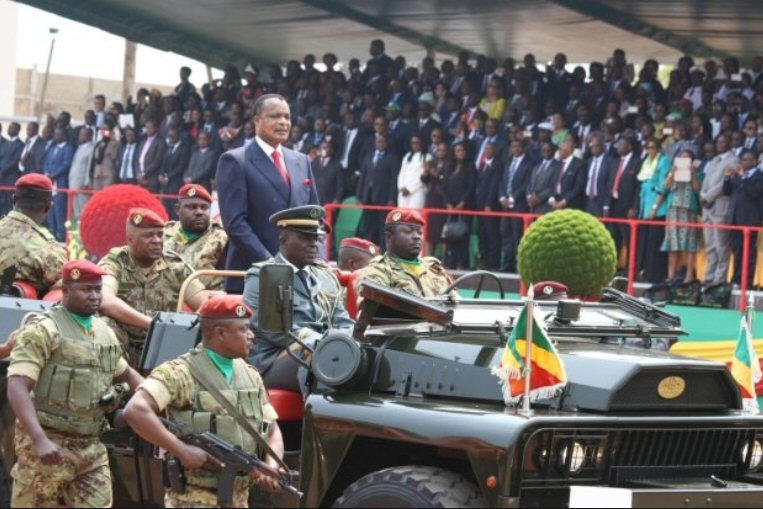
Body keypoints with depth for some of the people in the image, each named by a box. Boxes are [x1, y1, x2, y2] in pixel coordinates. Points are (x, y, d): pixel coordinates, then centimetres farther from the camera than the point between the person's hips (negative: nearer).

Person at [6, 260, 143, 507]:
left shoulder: (105, 332, 14)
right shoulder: (42, 330, -9)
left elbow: (126, 374, 32)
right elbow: (17, 388, -18)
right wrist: (40, 440, -30)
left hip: (92, 447, 7)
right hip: (48, 444, -6)